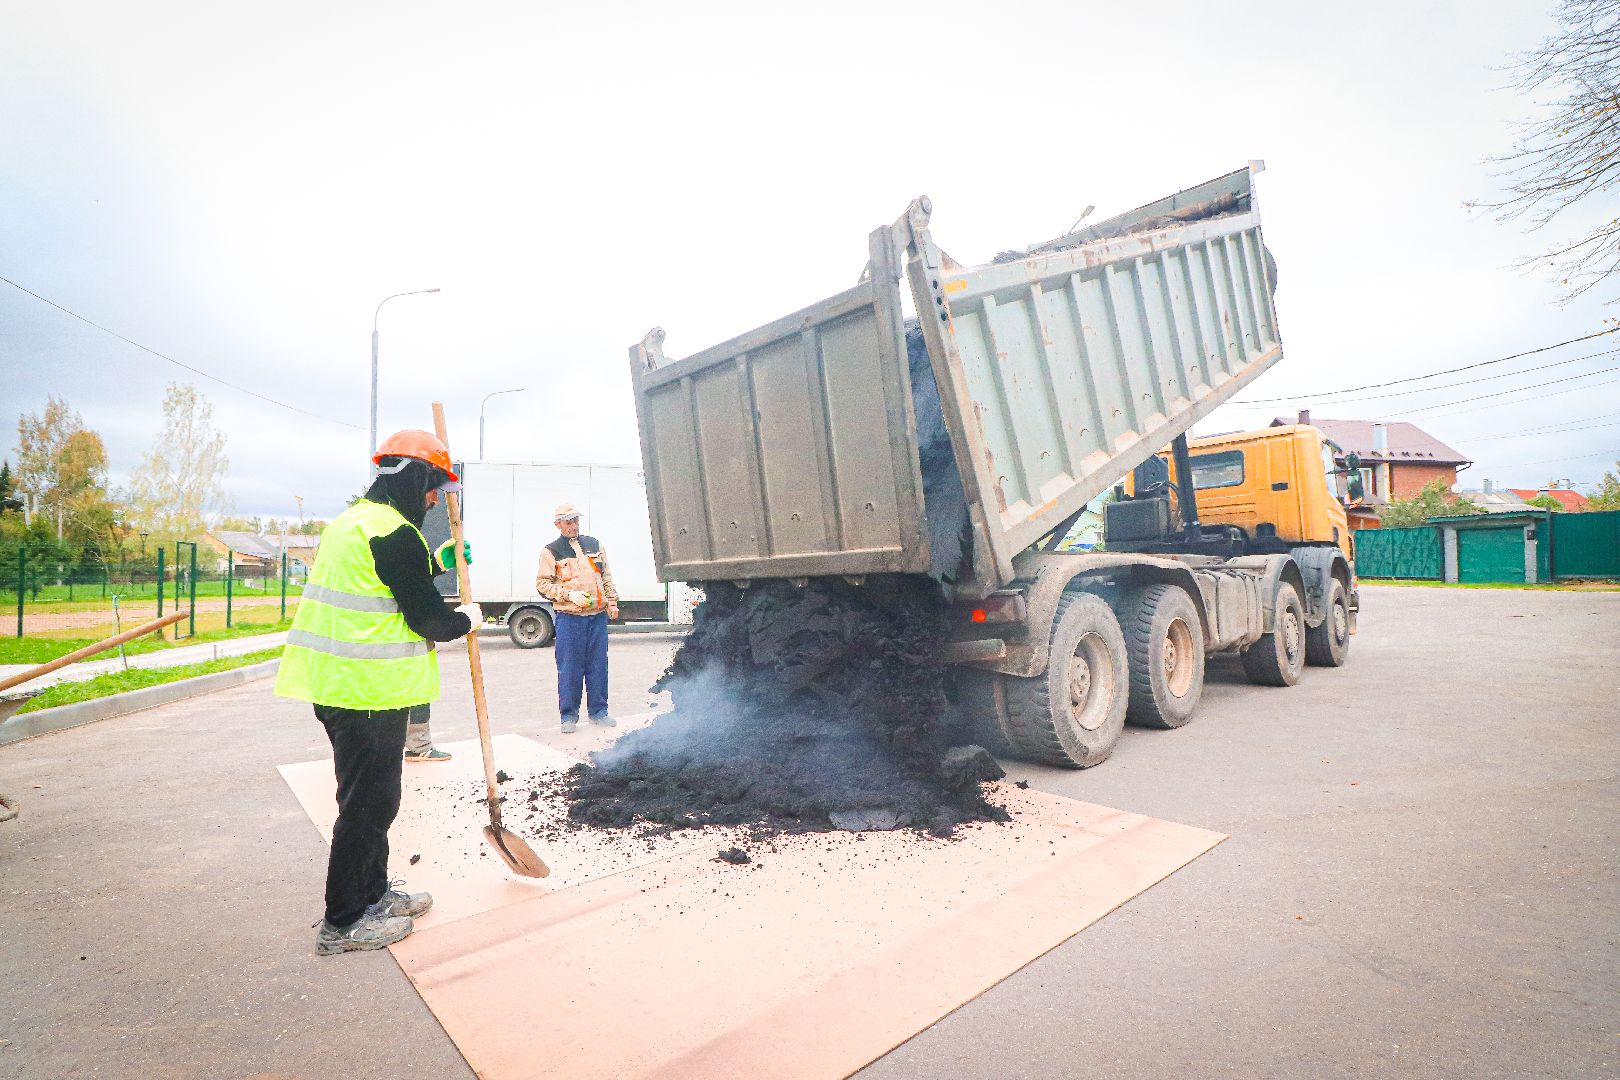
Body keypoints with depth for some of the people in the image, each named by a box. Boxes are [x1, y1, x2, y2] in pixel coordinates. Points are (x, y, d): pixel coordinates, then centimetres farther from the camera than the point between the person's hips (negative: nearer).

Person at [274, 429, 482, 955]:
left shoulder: (353, 521, 15)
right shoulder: (395, 533, -18)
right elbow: (427, 617, -17)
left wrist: (436, 561, 23)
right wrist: (466, 619, 2)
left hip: (338, 684, 10)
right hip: (370, 692, -10)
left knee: (370, 796, 21)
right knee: (368, 803, 2)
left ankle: (373, 892, 35)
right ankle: (341, 922, 16)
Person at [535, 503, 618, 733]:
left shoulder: (594, 544, 16)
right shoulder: (551, 551, 3)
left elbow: (606, 576, 20)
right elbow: (542, 583, -1)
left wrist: (612, 601, 12)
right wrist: (569, 594, -13)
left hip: (598, 615, 4)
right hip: (569, 617, -4)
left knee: (598, 665, 7)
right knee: (569, 668, -1)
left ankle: (598, 711, 18)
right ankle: (569, 716, 10)